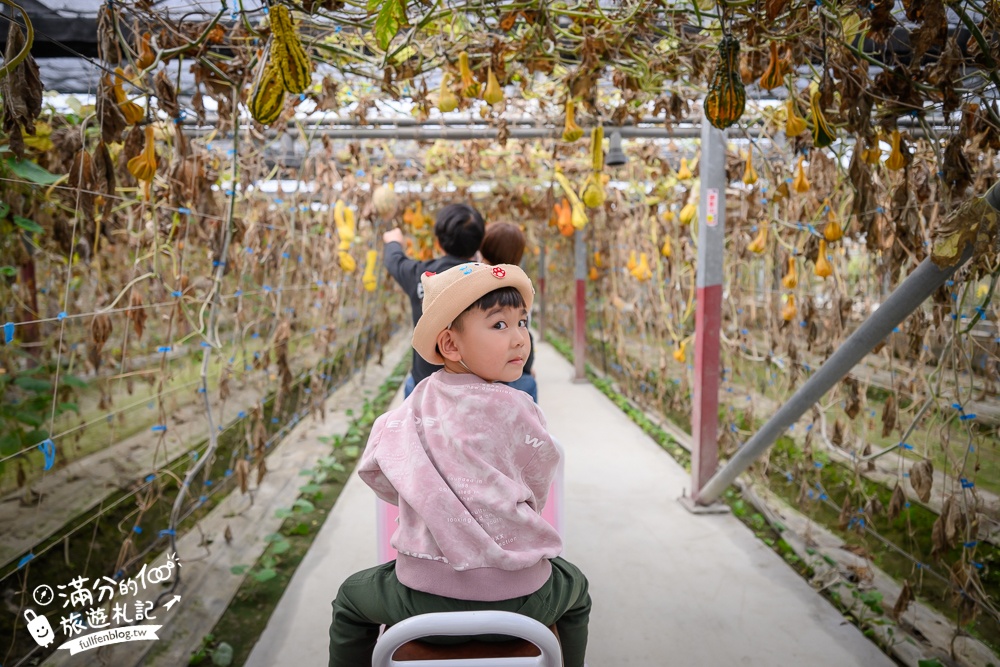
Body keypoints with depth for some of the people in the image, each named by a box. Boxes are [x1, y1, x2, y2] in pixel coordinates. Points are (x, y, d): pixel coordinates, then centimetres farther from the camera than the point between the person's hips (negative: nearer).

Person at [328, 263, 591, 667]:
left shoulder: (419, 402, -2)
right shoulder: (517, 409, -11)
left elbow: (373, 469, 8)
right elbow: (536, 491, 1)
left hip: (424, 598, 2)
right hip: (517, 596, -1)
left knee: (352, 597, 32)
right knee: (574, 586, 32)